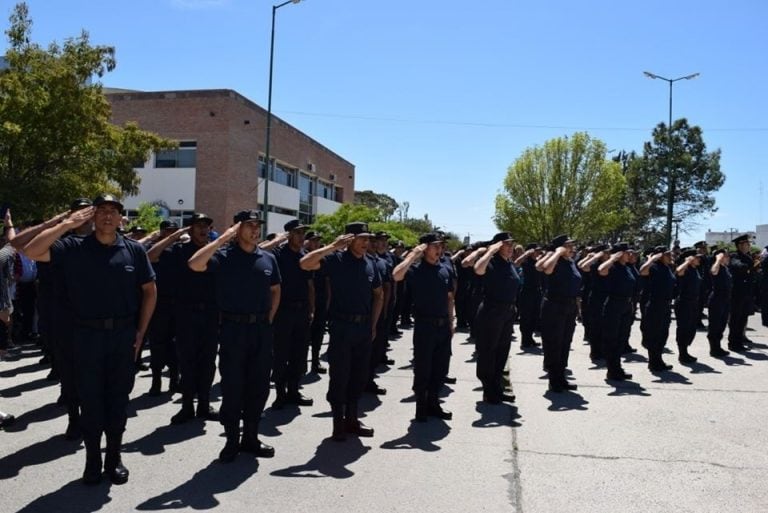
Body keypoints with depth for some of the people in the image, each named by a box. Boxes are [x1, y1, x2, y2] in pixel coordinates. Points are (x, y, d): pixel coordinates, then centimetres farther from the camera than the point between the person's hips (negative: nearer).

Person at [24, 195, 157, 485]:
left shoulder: (134, 250, 1)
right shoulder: (74, 248, -1)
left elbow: (149, 291, 6)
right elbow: (31, 252, -14)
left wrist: (141, 331, 1)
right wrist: (66, 224, -16)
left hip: (124, 334, 1)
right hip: (87, 334, -1)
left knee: (118, 398, 10)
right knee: (90, 399, 7)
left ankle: (114, 458, 25)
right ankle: (92, 459, 22)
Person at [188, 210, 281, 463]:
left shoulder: (268, 258, 7)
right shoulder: (224, 256, -6)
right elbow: (194, 264, -25)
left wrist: (269, 319, 9)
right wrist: (223, 238, -21)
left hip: (262, 329, 4)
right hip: (234, 328, -4)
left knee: (259, 386, 10)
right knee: (232, 387, 4)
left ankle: (250, 438, 24)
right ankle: (232, 440, 18)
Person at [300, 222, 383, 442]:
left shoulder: (370, 264, 8)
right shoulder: (336, 259, -7)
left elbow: (378, 295, 18)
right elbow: (305, 264, -23)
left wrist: (373, 324, 11)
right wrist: (332, 246, -24)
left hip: (364, 327, 5)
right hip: (341, 325, -5)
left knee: (359, 375, 12)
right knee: (339, 376, 2)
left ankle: (351, 419, 25)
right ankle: (339, 422, 14)